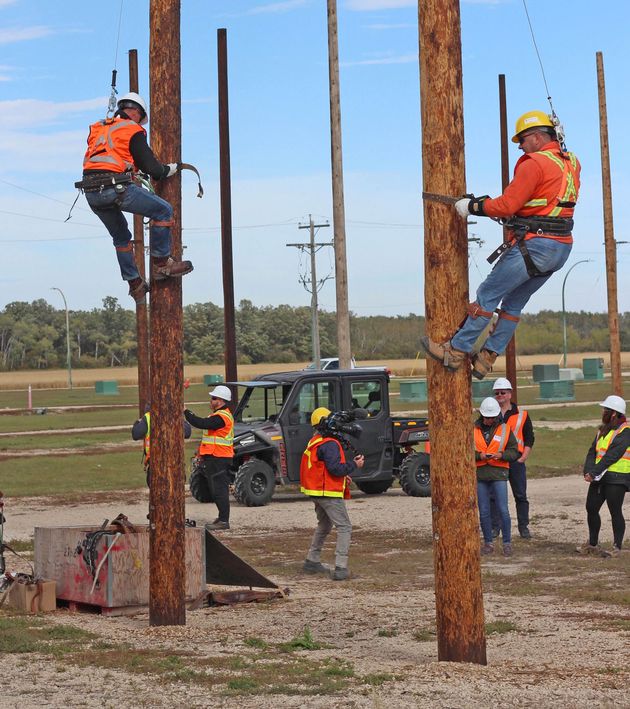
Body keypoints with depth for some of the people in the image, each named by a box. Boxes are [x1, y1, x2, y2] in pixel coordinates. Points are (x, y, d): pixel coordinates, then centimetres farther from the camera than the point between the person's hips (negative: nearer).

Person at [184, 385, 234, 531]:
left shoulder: (221, 417, -17)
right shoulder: (221, 415, 19)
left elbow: (202, 424, -26)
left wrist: (185, 412, -17)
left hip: (218, 459, -11)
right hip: (217, 458, 11)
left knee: (219, 490, -9)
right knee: (218, 490, 16)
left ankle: (224, 521, -8)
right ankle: (222, 517, 23)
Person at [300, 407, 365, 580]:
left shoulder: (313, 443, 14)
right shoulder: (329, 444, -18)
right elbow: (335, 468, -26)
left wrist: (342, 476, 19)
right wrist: (354, 465, -12)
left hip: (316, 492, 10)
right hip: (329, 493, -10)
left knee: (324, 525, 26)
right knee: (344, 528, -7)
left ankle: (312, 561, 32)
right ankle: (340, 568, -15)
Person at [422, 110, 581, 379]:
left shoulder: (534, 163, -13)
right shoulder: (571, 163, 14)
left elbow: (506, 205, -15)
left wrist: (472, 206, -1)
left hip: (535, 245, -8)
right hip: (562, 248, 9)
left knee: (488, 295, 1)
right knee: (514, 303, 16)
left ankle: (455, 352, 5)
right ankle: (486, 358, 17)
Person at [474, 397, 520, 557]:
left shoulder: (505, 429, 4)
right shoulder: (473, 430, 5)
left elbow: (514, 451, 4)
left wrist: (501, 455, -15)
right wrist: (478, 455, -15)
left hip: (498, 473, -1)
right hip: (479, 474, 1)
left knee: (503, 510, -7)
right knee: (484, 512, 6)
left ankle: (507, 543, 3)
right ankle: (488, 543, 16)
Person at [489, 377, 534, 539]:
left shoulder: (522, 415, 6)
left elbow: (529, 439, 7)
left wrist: (523, 458, -5)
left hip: (516, 461, -1)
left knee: (520, 496, 2)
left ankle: (524, 527, 9)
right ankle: (494, 527, 9)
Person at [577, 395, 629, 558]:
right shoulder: (603, 430, 17)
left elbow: (612, 455, -19)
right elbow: (592, 451, 10)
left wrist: (594, 472, -21)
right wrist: (588, 471, -7)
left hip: (616, 479, -8)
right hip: (599, 477, 9)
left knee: (615, 512, -4)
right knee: (591, 508, 10)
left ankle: (617, 547, 4)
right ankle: (593, 544, 24)